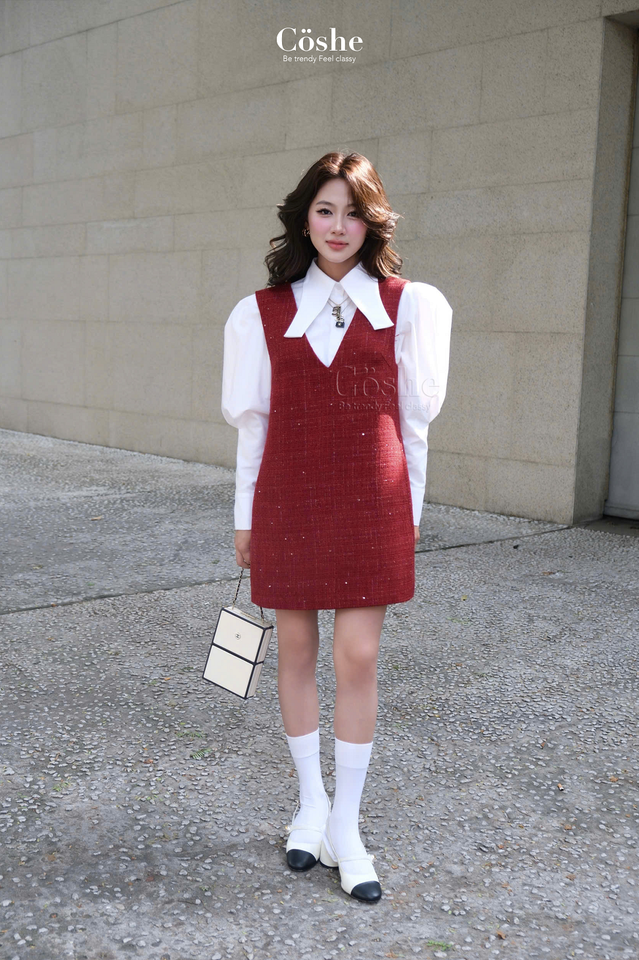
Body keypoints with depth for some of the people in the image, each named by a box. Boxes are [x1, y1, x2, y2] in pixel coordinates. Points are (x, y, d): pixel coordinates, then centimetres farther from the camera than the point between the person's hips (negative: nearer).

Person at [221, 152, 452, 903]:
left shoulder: (406, 306, 2)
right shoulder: (263, 312, 4)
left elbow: (413, 417, 5)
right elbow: (252, 420, 7)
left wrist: (409, 511, 5)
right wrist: (246, 518, 8)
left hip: (370, 504, -1)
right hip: (289, 502, 1)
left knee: (359, 659, -1)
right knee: (296, 651, 10)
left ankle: (344, 828, 13)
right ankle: (311, 803, 29)